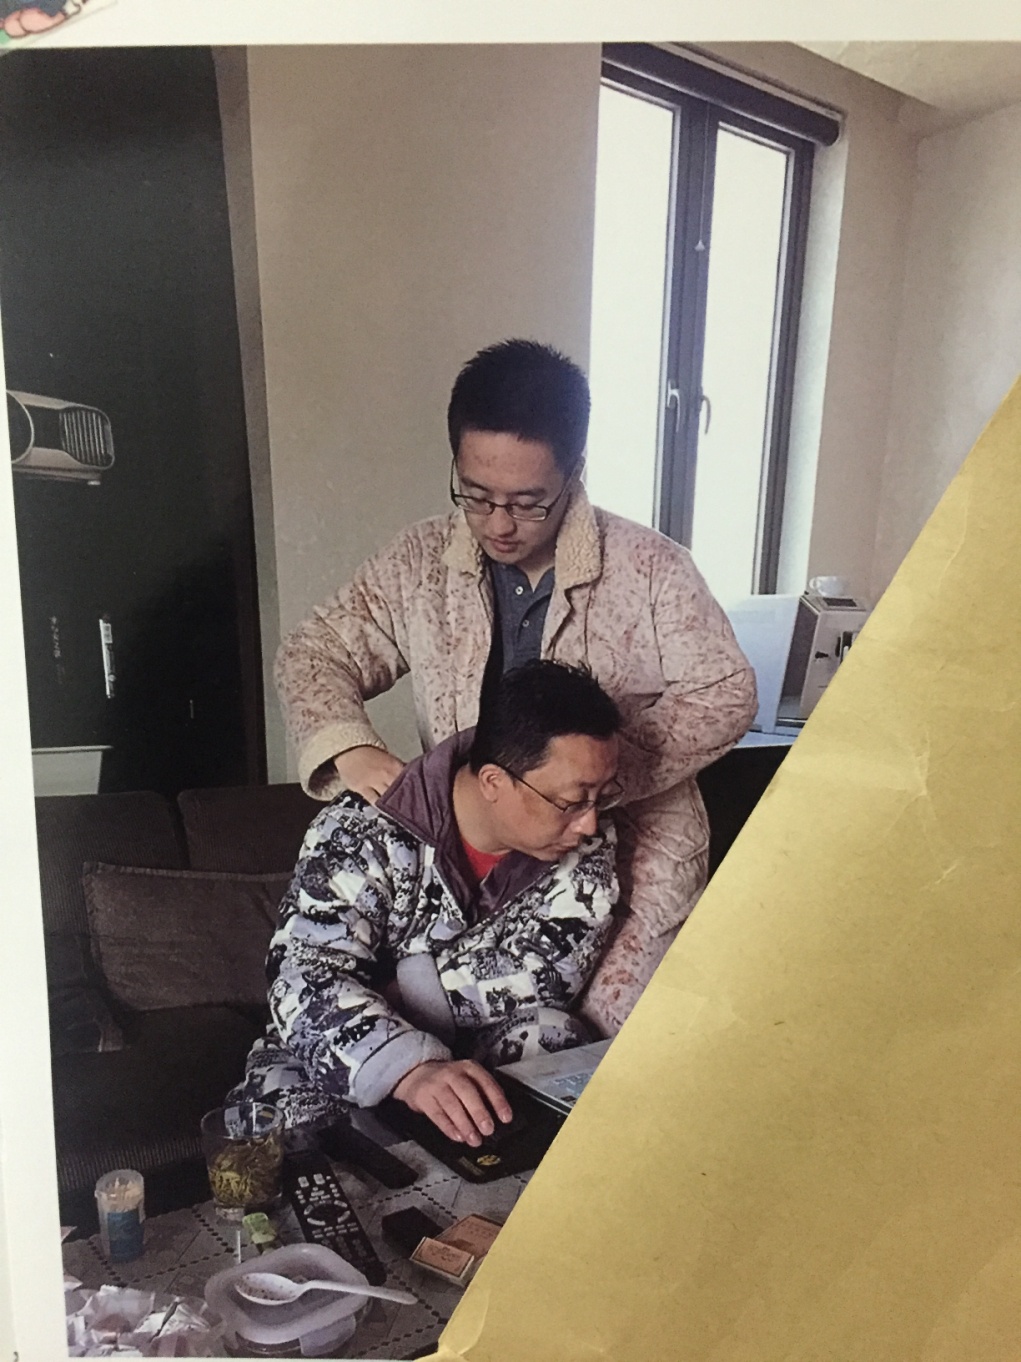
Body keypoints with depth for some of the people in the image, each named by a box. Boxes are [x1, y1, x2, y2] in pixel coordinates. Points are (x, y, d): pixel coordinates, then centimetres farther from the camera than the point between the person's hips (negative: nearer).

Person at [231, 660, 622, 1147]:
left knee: (553, 1035, -27)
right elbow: (306, 982, -30)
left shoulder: (588, 848, -10)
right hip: (344, 1066, -2)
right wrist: (411, 1071, -49)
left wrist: (386, 993, -22)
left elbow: (547, 972, -19)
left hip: (502, 1057, 3)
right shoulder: (365, 832, -22)